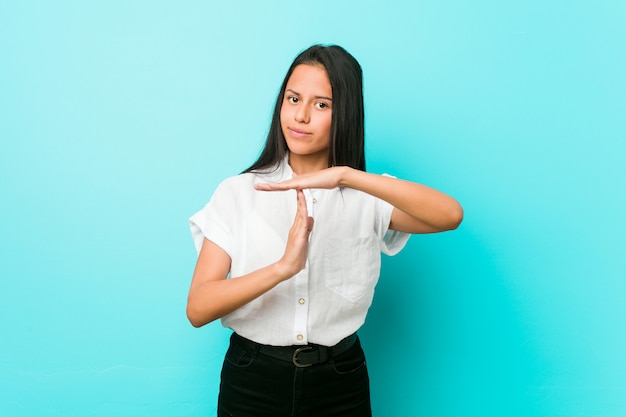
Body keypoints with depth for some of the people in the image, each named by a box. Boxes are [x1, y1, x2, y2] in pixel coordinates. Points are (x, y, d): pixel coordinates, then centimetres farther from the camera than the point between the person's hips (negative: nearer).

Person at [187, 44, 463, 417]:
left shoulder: (368, 197, -2)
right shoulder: (237, 193, -4)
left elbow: (450, 215, -22)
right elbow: (198, 309, -12)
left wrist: (344, 176, -31)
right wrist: (282, 268, -29)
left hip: (340, 386, 1)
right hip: (252, 384, 0)